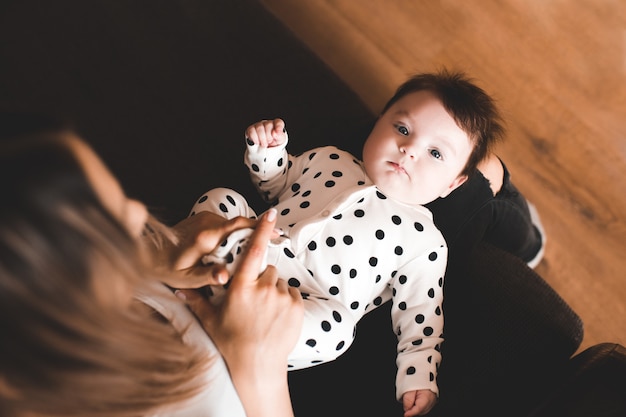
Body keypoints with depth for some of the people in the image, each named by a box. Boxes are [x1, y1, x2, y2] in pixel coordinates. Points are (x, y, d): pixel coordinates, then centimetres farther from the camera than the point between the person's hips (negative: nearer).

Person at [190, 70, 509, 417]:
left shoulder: (423, 241, -1)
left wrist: (418, 377, -11)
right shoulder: (328, 161, 11)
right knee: (219, 199, -7)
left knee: (331, 327, -36)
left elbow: (420, 314, 0)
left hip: (301, 312, -4)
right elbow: (275, 186, 26)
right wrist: (267, 150, 7)